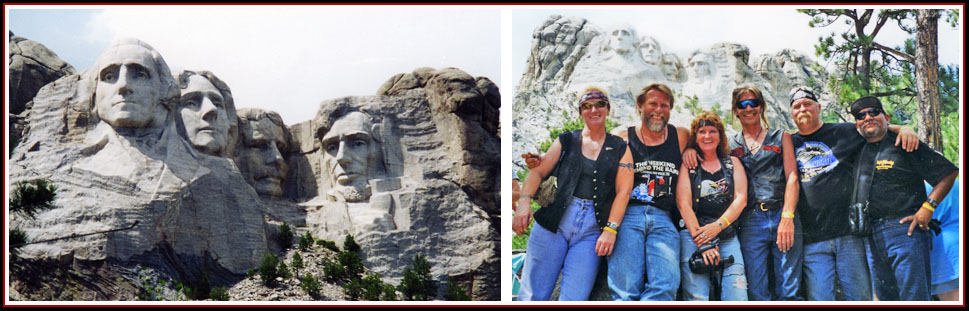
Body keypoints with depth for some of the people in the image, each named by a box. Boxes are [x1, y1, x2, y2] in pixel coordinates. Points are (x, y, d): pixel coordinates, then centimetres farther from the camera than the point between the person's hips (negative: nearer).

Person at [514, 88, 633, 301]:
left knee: (574, 299, -10)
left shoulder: (620, 148, 12)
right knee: (532, 296, -7)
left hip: (592, 229, 0)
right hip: (554, 220, 1)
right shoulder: (566, 140, 15)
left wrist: (610, 229, -10)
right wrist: (524, 201, -13)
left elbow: (623, 191, 3)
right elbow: (539, 171, 6)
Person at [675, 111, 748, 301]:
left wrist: (718, 225, -10)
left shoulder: (733, 163, 18)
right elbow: (683, 204, 0)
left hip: (727, 235, 2)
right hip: (693, 234, -2)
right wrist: (702, 242, -12)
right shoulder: (688, 164, 11)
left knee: (737, 290, -18)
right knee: (697, 295, -16)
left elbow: (741, 198, 7)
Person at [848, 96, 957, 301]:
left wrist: (927, 208, -10)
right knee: (885, 297, 10)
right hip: (871, 236, 6)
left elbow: (949, 172, -2)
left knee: (914, 298, -9)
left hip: (905, 230, -6)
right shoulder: (857, 151, 16)